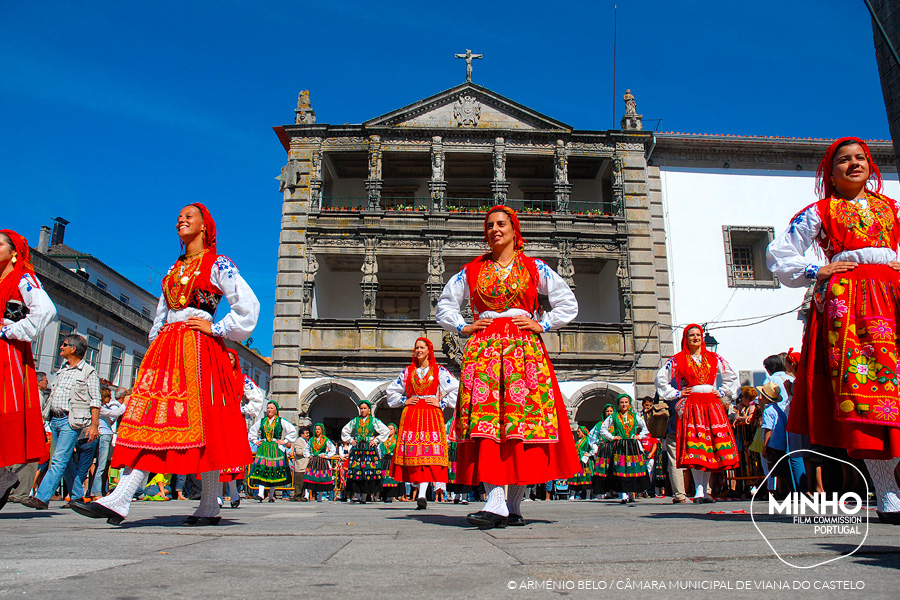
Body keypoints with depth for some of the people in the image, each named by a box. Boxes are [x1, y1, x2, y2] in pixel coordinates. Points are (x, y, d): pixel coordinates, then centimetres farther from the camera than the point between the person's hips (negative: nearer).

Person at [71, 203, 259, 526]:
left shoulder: (218, 264, 2)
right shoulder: (174, 269, 23)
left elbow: (249, 305, -5)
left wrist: (216, 328, -7)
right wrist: (156, 345, 14)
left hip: (200, 350, -7)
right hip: (167, 348, 7)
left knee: (201, 422, -8)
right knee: (148, 416, -3)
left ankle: (210, 507, -1)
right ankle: (119, 500, -8)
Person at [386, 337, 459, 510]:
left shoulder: (439, 371, 6)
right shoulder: (408, 371, 14)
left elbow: (456, 389, 4)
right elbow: (391, 390, 24)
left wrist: (441, 403, -2)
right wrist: (404, 401, 9)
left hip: (432, 415, -3)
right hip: (411, 415, 3)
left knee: (428, 452, -13)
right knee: (412, 452, -5)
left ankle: (422, 495, -19)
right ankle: (421, 491, 4)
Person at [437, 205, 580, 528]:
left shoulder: (534, 268, 13)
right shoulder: (471, 271, 16)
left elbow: (568, 303, 15)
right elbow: (445, 304, 23)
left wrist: (542, 325, 3)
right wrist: (463, 327, 8)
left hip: (524, 350, -1)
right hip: (483, 350, 1)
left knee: (522, 424, -7)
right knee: (486, 422, -13)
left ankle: (514, 506, 1)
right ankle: (495, 504, -16)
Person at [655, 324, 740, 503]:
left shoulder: (713, 358, 13)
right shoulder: (677, 360, 5)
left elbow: (732, 375, 22)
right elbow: (661, 379, 8)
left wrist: (723, 393, 13)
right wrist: (676, 394, 3)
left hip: (712, 405, 3)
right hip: (691, 406, -3)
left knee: (712, 446, 0)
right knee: (694, 447, -13)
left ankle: (705, 490, 6)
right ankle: (698, 490, -13)